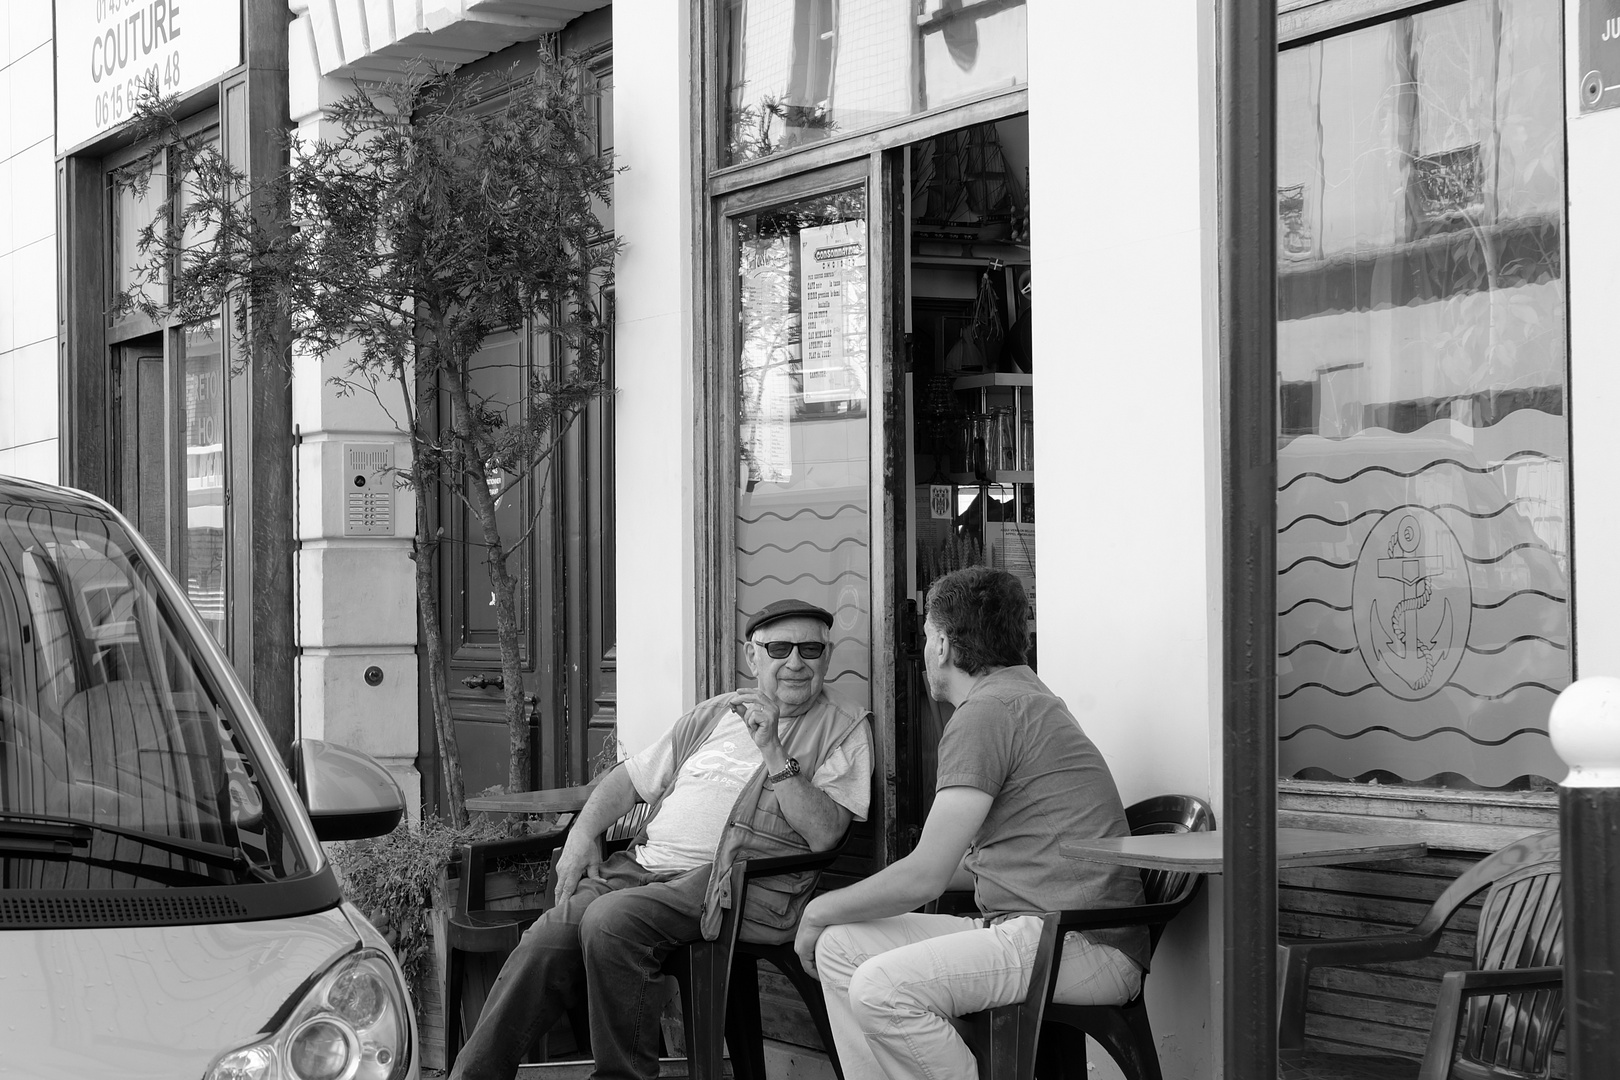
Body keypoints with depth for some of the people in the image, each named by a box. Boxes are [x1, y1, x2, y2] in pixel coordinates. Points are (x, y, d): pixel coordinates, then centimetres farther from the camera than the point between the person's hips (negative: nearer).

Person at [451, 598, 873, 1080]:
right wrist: (582, 833, 9)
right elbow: (631, 779, 27)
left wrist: (774, 752, -13)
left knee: (611, 920, -31)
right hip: (647, 864, 5)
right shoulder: (713, 714, 23)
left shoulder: (845, 728, 7)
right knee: (549, 938, -21)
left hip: (732, 883, -5)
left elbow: (823, 832, -7)